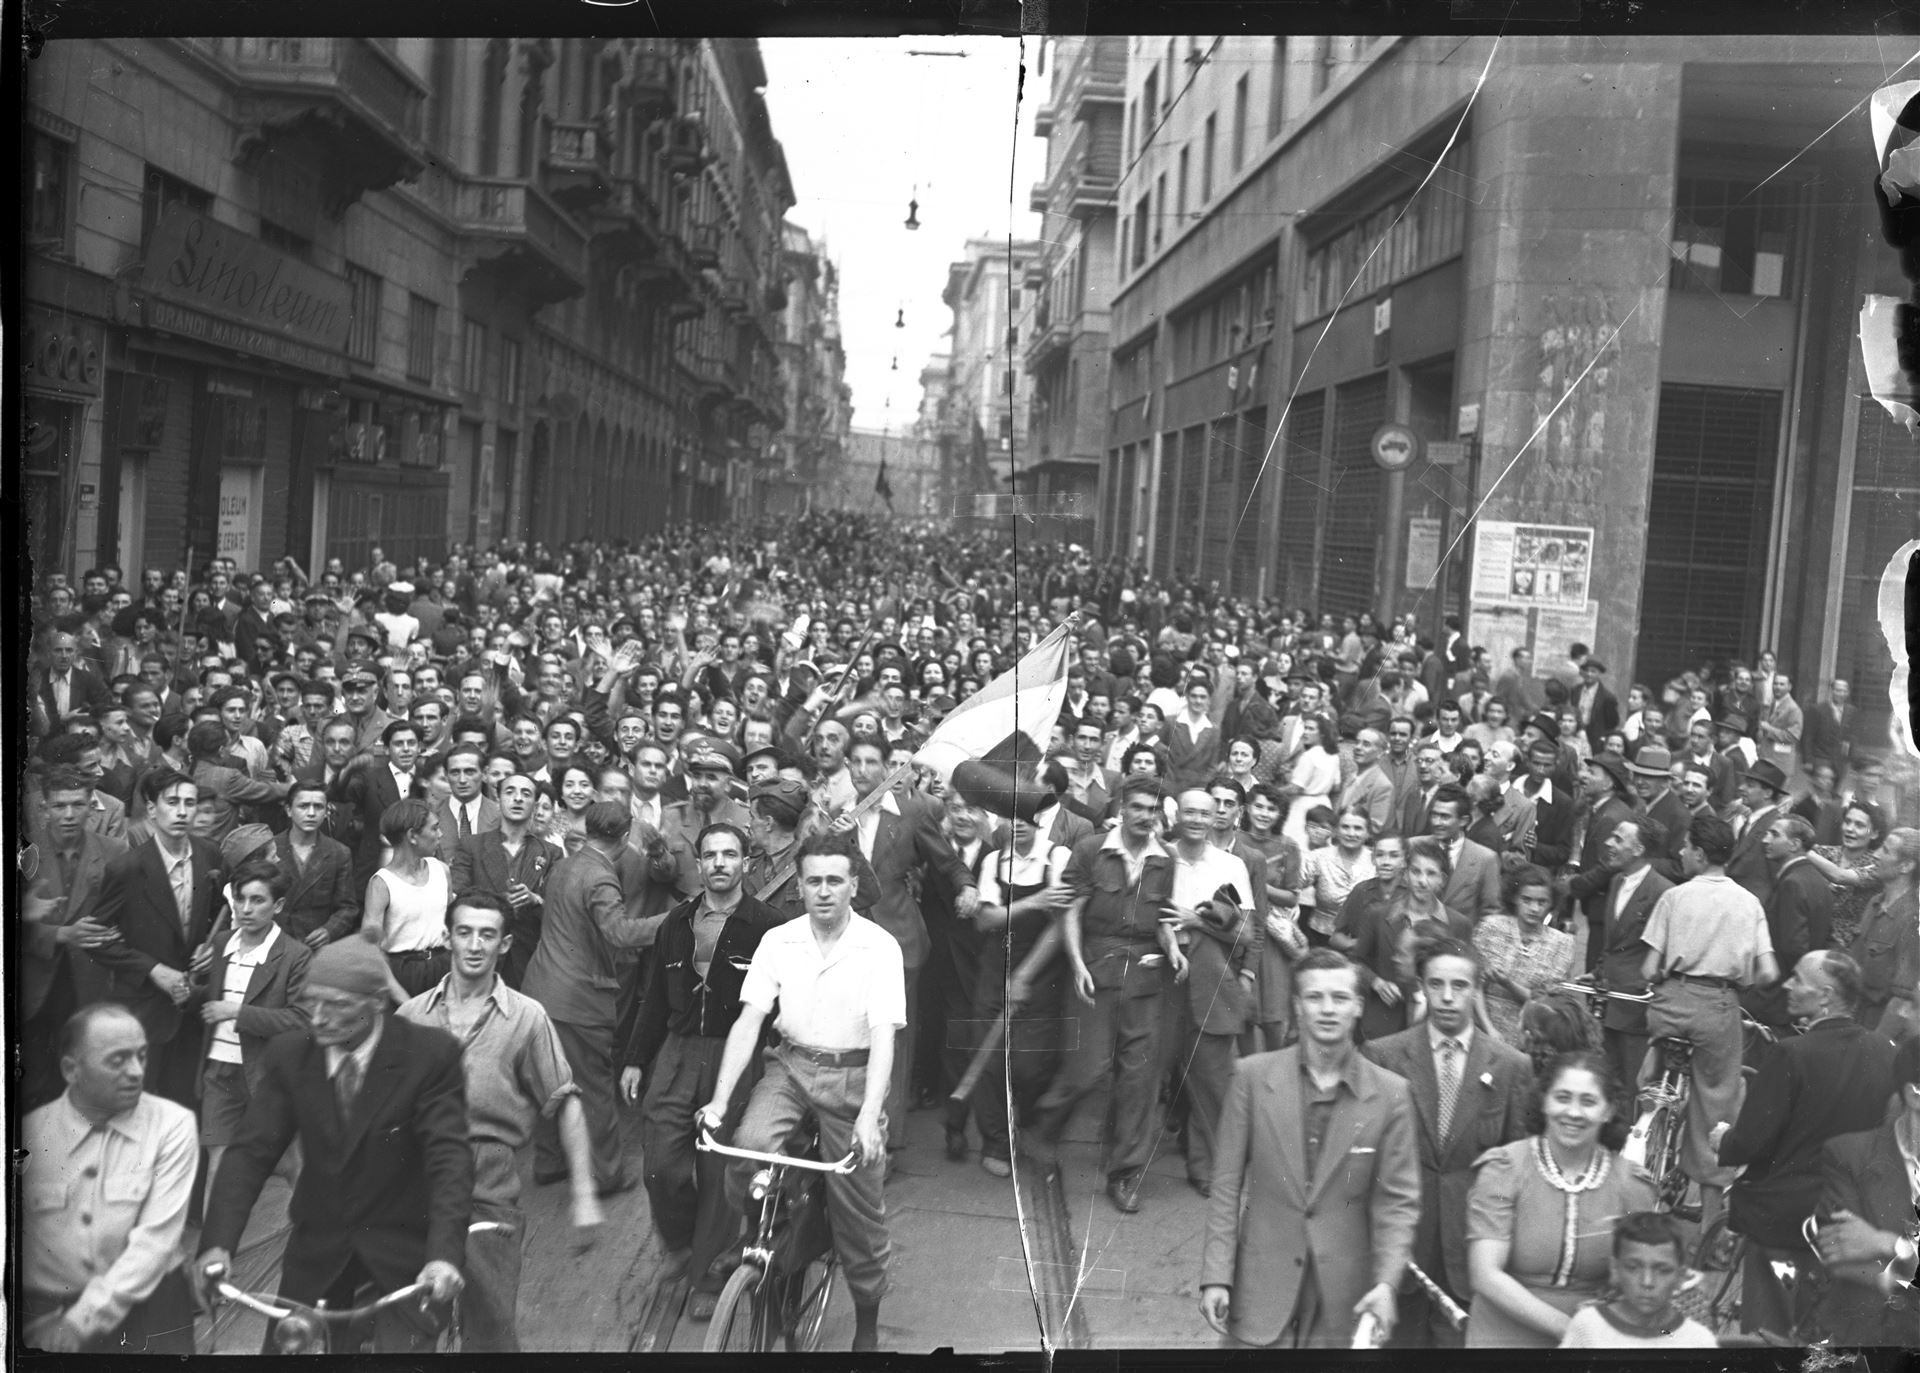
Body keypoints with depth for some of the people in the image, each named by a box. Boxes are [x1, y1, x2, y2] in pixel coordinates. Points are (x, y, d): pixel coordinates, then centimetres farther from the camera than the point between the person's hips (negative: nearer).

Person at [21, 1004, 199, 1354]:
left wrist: (80, 1324, -14)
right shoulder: (29, 1131, 1)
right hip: (44, 1310, 0)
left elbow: (155, 1241, -9)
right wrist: (40, 1324, -13)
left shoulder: (172, 1125, -3)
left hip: (146, 1308, 0)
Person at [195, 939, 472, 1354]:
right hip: (318, 1245, 4)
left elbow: (449, 1157, -22)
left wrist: (444, 1254, -36)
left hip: (405, 1246, -3)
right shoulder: (288, 1054, -6)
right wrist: (218, 1243, -23)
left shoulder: (431, 1054, -16)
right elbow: (252, 1151, -9)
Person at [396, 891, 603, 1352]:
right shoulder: (412, 1014, 6)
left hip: (489, 1186, -2)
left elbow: (565, 1105, 1)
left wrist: (584, 1194, -4)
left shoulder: (526, 1017, -1)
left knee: (489, 1327, -1)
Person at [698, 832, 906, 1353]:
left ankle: (867, 1320, 25)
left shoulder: (880, 947, -11)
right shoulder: (778, 940, -2)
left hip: (853, 1076, -2)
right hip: (790, 1065, 2)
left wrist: (869, 1115, -31)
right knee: (749, 1145, -27)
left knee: (858, 1207, 1)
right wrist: (720, 1098, -18)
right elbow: (749, 1021, -7)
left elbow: (883, 1035, -18)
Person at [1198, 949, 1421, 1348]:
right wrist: (1216, 1277, -5)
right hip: (1262, 1296, 0)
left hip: (1344, 1300, 1)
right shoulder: (1252, 1076, -2)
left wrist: (1387, 1282, -13)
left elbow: (1398, 1200, 0)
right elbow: (1227, 1185, 0)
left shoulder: (1390, 1095, -1)